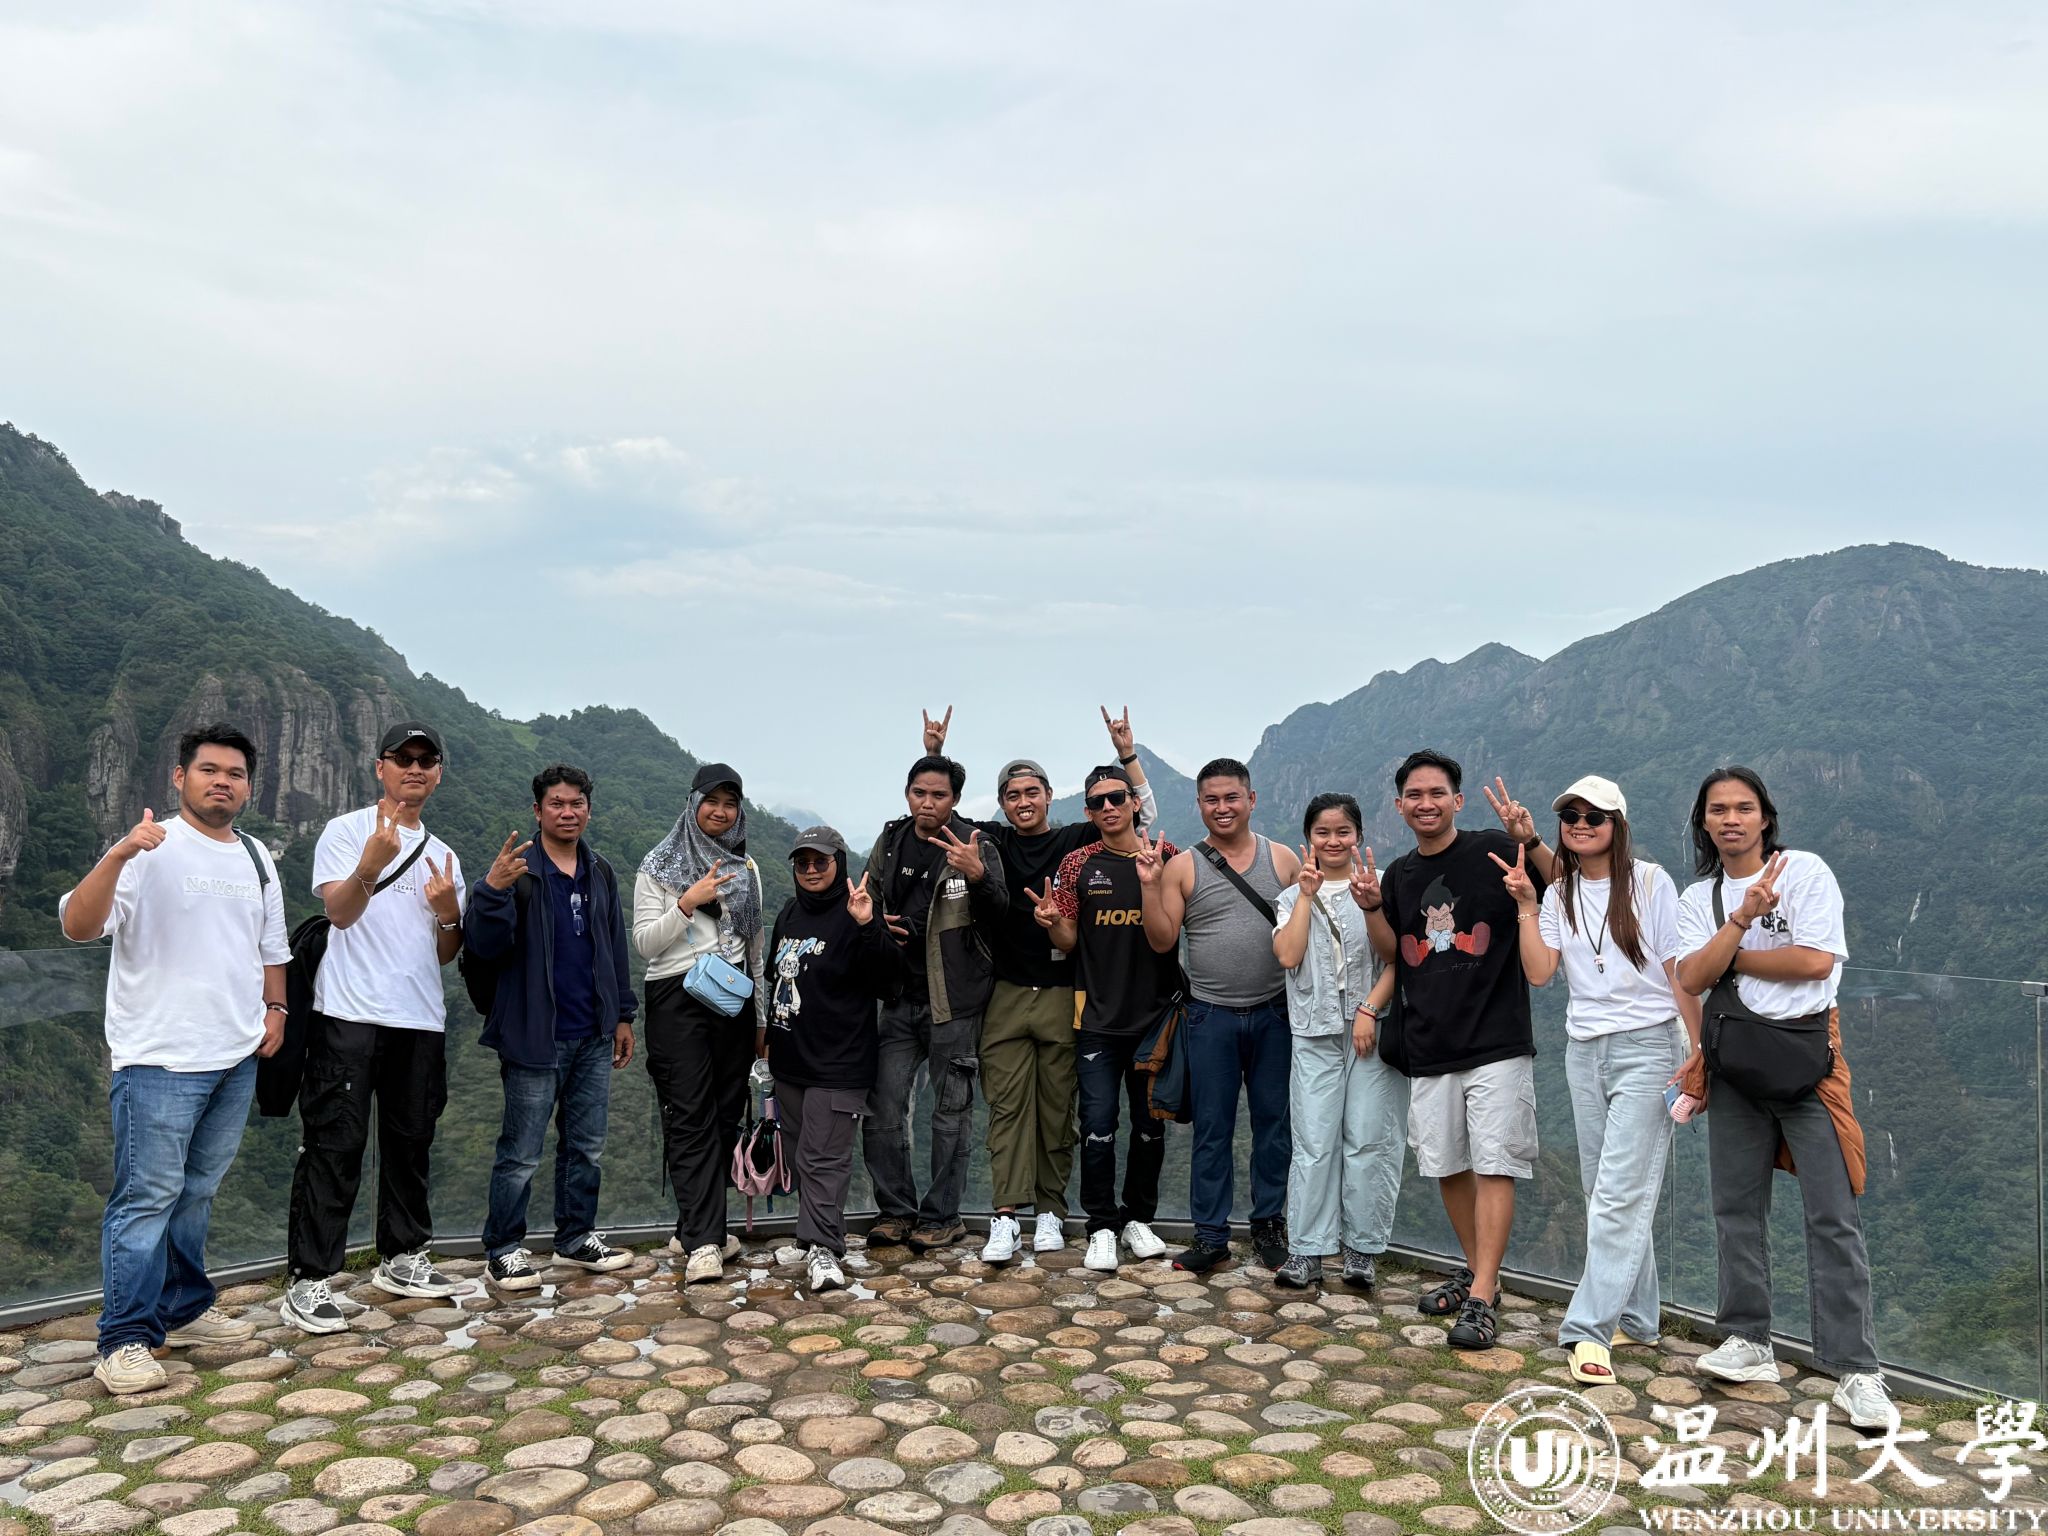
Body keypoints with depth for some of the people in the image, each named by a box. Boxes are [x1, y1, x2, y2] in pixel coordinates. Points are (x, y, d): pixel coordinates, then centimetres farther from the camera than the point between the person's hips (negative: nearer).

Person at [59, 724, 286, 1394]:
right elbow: (78, 925, -19)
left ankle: (184, 1310, 27)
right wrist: (118, 856, -32)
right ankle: (125, 1339, 4)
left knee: (197, 1190, 16)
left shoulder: (257, 858, 13)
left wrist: (275, 1007, 11)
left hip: (237, 1056, 7)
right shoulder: (149, 850, -8)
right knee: (148, 1195, -5)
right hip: (160, 1058, -6)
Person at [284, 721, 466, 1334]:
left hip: (421, 1021, 6)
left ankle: (402, 1258, 26)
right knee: (335, 1146, -6)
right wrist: (369, 867, -35)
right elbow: (339, 911, -16)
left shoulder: (442, 855, 17)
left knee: (410, 1143, 13)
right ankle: (309, 1282, -1)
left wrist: (448, 912, -3)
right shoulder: (346, 831, 0)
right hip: (349, 1014, -6)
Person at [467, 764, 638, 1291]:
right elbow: (484, 948, -17)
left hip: (594, 1036, 6)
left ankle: (577, 1239, 27)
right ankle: (503, 1251, 15)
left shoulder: (600, 874, 11)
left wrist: (623, 1015, 14)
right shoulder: (517, 870, -9)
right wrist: (491, 891, -33)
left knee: (587, 1147, 14)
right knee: (521, 1154, 2)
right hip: (536, 1036, -6)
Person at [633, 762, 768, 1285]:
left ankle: (694, 1227, 16)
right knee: (690, 1118, -9)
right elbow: (644, 941, -5)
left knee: (726, 1115, 5)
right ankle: (703, 1243, -12)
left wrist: (761, 1013, 18)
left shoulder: (745, 868, 14)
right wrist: (687, 903, -18)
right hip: (678, 999, -5)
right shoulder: (659, 866, 1)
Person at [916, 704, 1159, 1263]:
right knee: (1006, 1105, -3)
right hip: (1005, 994, 0)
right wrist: (934, 755, 0)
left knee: (1057, 1107, 5)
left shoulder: (1076, 841, 5)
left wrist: (1127, 755, -6)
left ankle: (1050, 1210, 16)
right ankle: (1006, 1216, -3)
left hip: (1062, 994, 0)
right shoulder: (991, 842, 8)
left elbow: (1144, 817, 4)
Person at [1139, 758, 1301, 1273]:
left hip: (1274, 1013, 1)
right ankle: (1211, 1234, 15)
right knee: (1212, 1129, 5)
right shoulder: (1182, 867, 0)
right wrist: (1149, 885, -14)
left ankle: (1269, 1222, 26)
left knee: (1274, 1122, 11)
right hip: (1211, 1017, -1)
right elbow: (1162, 941, -3)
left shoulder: (1284, 859, 4)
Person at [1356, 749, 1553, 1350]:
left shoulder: (1494, 851, -4)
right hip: (1429, 1047, 5)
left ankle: (1481, 1299, -3)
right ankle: (1477, 1272, 29)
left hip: (1496, 1041, -5)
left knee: (1493, 1165, -7)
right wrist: (1372, 909, -2)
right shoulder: (1398, 875, 11)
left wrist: (1531, 842, -22)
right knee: (1447, 1165, 12)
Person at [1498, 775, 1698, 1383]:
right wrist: (1525, 904, -8)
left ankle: (1589, 1328, -10)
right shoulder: (1559, 894, 9)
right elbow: (1539, 973, -2)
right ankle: (1637, 1317, 23)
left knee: (1620, 1192, -10)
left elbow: (1679, 971, -4)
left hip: (1647, 1045, -5)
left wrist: (1699, 1051, -6)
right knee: (1606, 1192, 10)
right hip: (1584, 1051, 5)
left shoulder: (1650, 883, -4)